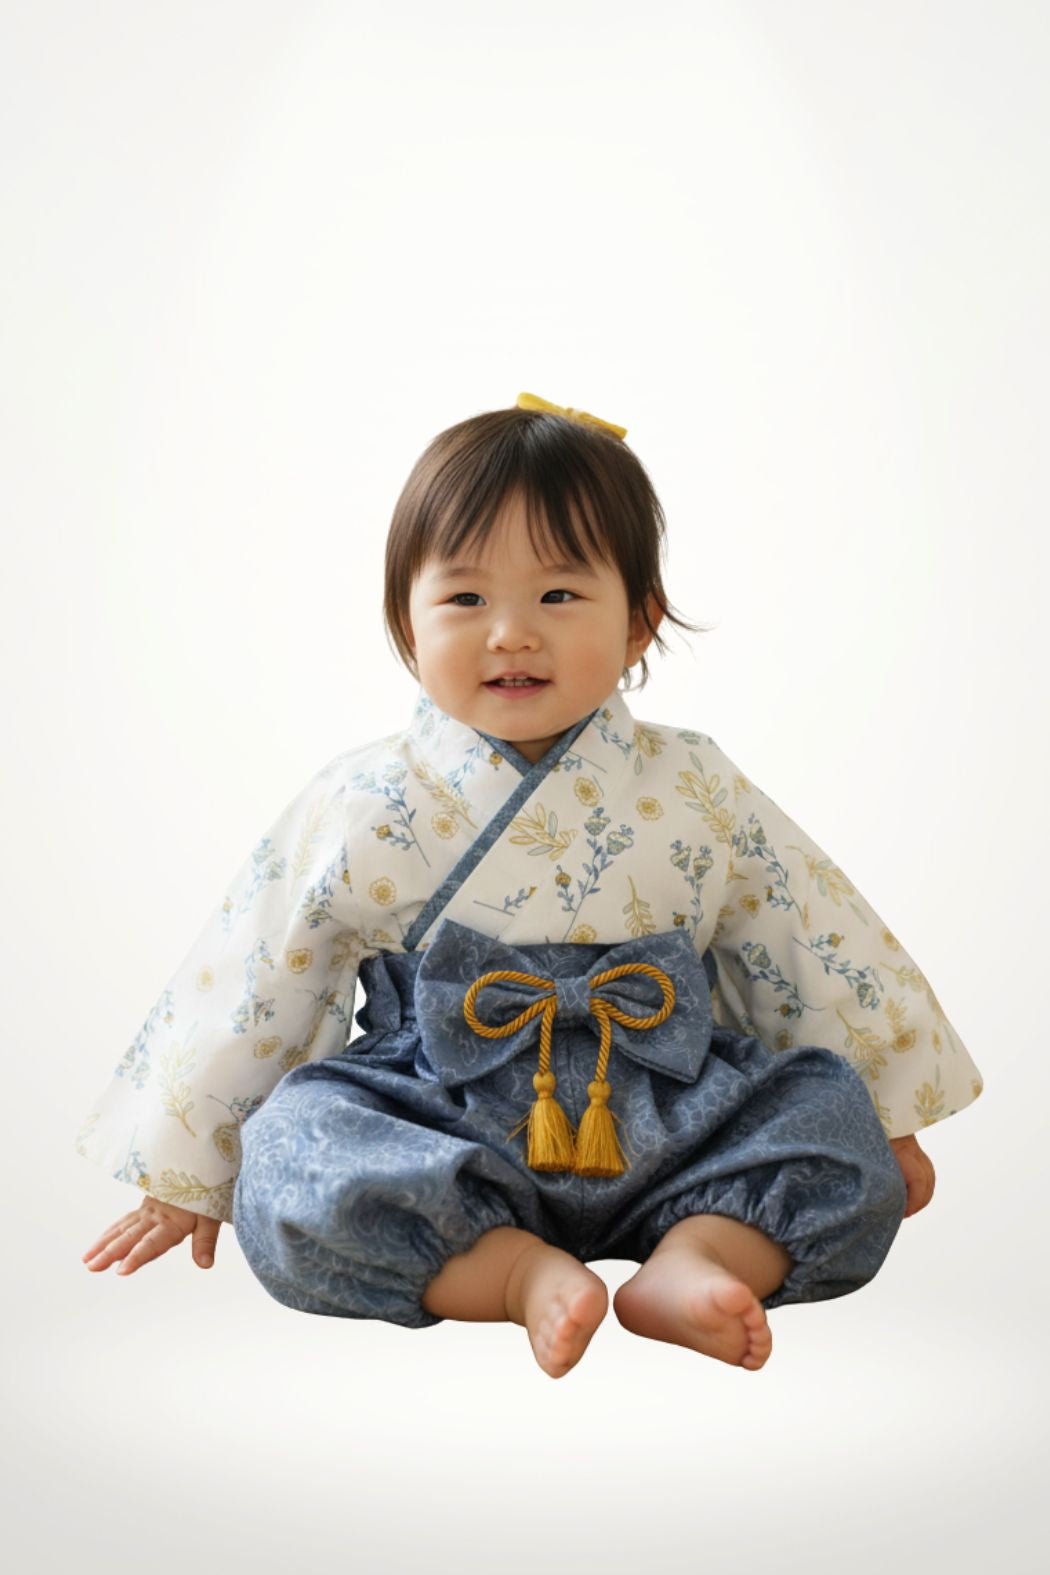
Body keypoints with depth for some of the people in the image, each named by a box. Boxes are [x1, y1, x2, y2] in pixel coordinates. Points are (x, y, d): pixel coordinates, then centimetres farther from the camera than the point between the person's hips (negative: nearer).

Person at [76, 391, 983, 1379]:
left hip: (663, 1125, 2)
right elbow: (244, 990, 3)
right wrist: (184, 1177, 8)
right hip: (443, 1133, -1)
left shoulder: (696, 792, 1)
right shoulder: (362, 810, -5)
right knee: (289, 1158, -27)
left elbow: (818, 944, 12)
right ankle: (522, 1273, -27)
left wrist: (885, 1116, 19)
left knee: (831, 1108, -16)